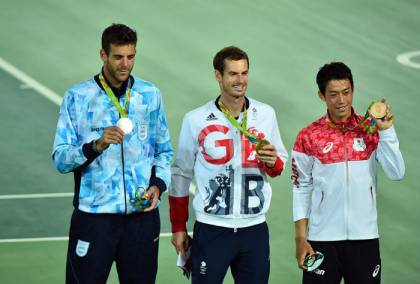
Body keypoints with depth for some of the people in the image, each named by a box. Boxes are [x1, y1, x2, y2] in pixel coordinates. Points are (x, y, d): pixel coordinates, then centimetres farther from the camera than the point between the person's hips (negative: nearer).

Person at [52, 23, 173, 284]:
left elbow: (164, 151, 16)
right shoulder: (77, 97, 0)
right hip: (93, 214, -3)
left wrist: (158, 184, -2)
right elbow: (60, 159, -4)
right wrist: (96, 146, -21)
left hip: (142, 212, 3)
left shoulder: (151, 95, 8)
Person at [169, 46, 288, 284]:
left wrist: (273, 162, -9)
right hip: (211, 230, -3)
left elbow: (280, 164, 15)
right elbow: (182, 174, 6)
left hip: (255, 228, 3)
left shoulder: (266, 114, 4)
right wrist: (178, 227, 7)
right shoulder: (196, 120, -2)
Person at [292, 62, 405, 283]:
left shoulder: (372, 130, 3)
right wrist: (301, 239, -2)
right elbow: (301, 189, 3)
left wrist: (386, 130, -14)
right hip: (322, 239, -1)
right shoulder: (309, 137, 0)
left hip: (364, 237, 1)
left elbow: (396, 174, -7)